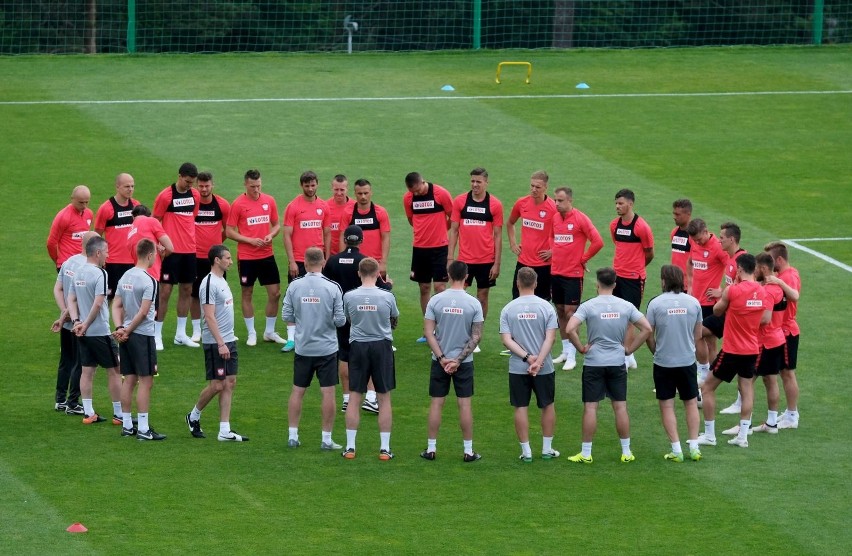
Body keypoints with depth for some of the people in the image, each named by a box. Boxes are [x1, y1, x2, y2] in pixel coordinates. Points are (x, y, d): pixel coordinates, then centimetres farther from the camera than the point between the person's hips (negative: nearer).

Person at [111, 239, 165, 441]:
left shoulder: (125, 277, 9)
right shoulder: (148, 281, -15)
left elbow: (116, 306, 9)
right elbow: (143, 312, -16)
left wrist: (120, 328, 0)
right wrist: (127, 331, -7)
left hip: (127, 335, 8)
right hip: (143, 334, -8)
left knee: (129, 380, 13)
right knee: (146, 381, -3)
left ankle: (126, 425, 17)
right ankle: (143, 429, -4)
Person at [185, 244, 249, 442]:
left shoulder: (222, 281, 14)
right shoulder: (209, 284, -16)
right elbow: (210, 316, -20)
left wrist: (229, 341, 19)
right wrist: (221, 344, -23)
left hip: (229, 340, 9)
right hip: (215, 343, -9)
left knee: (230, 383, 6)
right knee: (217, 385, -3)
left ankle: (224, 431, 6)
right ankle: (194, 417, 19)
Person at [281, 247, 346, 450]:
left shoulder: (294, 286, -7)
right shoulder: (332, 288, -12)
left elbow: (286, 316, -1)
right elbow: (340, 320, -9)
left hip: (303, 348, 2)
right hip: (327, 348, -2)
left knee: (297, 391, 13)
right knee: (328, 393, 4)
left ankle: (292, 436, 16)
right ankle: (326, 439, 5)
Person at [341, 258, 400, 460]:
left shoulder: (349, 297, -8)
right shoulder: (387, 297, -10)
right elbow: (394, 321, 8)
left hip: (358, 345, 1)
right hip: (382, 345, -1)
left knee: (354, 397, 8)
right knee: (384, 398, 7)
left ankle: (350, 447, 8)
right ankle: (385, 448, 8)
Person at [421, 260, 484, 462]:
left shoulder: (435, 300, -6)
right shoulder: (473, 303, -7)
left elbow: (429, 333, -8)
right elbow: (476, 336, -7)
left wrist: (442, 358, -8)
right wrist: (458, 360, -7)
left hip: (440, 361, 1)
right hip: (464, 362, -1)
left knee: (436, 403, 8)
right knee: (464, 404, 5)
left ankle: (431, 449, 11)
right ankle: (468, 451, 8)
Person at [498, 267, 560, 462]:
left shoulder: (508, 309, -3)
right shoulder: (546, 307, -5)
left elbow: (506, 339, -9)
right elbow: (550, 337, -13)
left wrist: (527, 357, -11)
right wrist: (538, 360, -16)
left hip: (517, 368, 0)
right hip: (544, 368, 0)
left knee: (521, 408, 7)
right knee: (547, 405, 15)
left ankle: (526, 451, 8)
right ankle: (547, 449, 20)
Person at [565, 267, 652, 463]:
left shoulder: (588, 306, -9)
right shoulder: (625, 306, -1)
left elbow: (570, 329, -20)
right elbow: (647, 329, -1)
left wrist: (581, 348, -6)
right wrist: (629, 348, 5)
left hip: (593, 363, -2)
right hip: (617, 363, 2)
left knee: (590, 407, 2)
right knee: (620, 407, 8)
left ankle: (586, 453, 5)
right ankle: (626, 452, 13)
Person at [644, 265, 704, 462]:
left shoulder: (656, 303, -11)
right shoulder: (693, 302, -2)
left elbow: (649, 335, -6)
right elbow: (698, 335, 7)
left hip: (664, 363, -2)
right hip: (688, 361, 2)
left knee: (667, 406, 6)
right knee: (691, 403, 15)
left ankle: (676, 450, 2)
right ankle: (694, 447, 12)